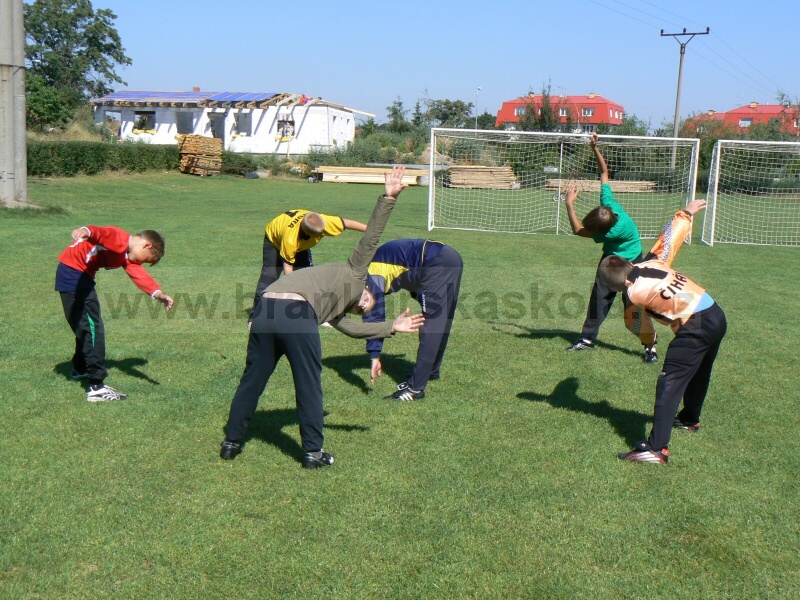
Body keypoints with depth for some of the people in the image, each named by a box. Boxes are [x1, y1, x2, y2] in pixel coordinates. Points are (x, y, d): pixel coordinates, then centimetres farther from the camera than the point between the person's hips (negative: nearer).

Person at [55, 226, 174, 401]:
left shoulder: (127, 258, 9)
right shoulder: (118, 239, -16)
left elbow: (139, 275, -9)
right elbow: (99, 232, -38)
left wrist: (157, 293, -28)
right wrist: (86, 231, -62)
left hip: (82, 275, 10)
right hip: (72, 271, -10)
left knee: (86, 325, 26)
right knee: (93, 328, -11)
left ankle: (80, 370, 47)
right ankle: (96, 387, -12)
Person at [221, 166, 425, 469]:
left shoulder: (335, 309, 40)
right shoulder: (355, 273, 22)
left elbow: (352, 328, 36)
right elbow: (372, 235, 15)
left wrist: (393, 327, 41)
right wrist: (389, 198, 8)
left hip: (264, 310, 8)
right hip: (297, 311, -8)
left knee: (252, 381, 17)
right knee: (308, 386, 6)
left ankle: (231, 443, 27)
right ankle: (313, 452, 15)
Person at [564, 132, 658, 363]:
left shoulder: (614, 231, -37)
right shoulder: (608, 202, -22)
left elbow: (578, 231, -27)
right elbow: (604, 171, -10)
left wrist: (569, 203, -27)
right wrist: (595, 149, -17)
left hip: (630, 264, -7)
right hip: (610, 259, 7)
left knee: (635, 305, -8)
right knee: (598, 297, 5)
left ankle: (650, 345, 3)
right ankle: (588, 338, 12)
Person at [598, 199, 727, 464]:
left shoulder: (634, 293, -13)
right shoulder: (651, 261, 4)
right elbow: (670, 237, 16)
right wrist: (685, 213, 32)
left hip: (694, 328, -9)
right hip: (716, 315, 9)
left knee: (669, 383, -12)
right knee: (698, 374, 29)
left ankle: (657, 448, -21)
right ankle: (689, 418, 53)